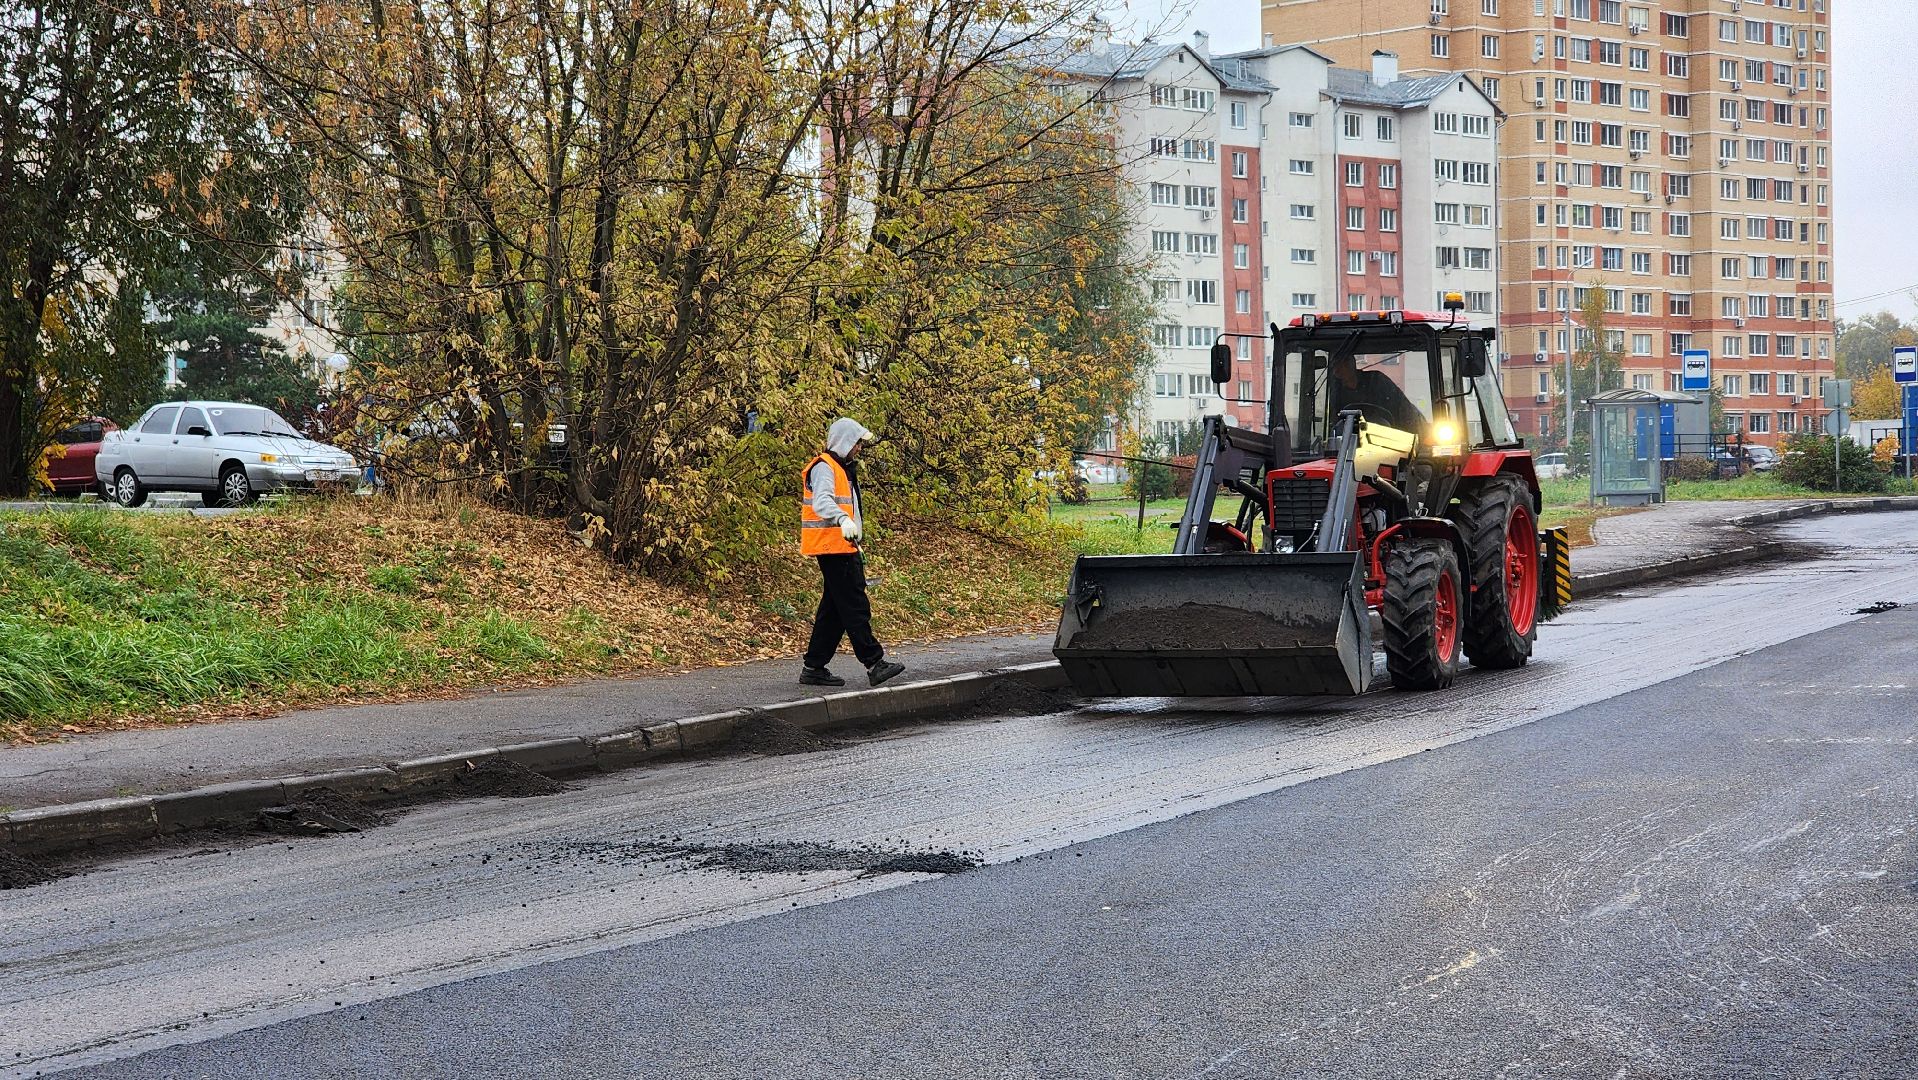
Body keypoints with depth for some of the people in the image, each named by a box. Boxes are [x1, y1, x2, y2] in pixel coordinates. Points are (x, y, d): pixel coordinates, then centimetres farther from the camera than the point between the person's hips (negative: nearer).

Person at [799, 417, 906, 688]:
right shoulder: (824, 468, -10)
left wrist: (856, 551, 29)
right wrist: (843, 520, -46)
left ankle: (814, 668, 11)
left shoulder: (842, 469, 23)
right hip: (832, 548, -11)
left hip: (843, 548, 11)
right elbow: (822, 502, -28)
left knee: (834, 609, 9)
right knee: (855, 606, -11)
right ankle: (874, 663, -12)